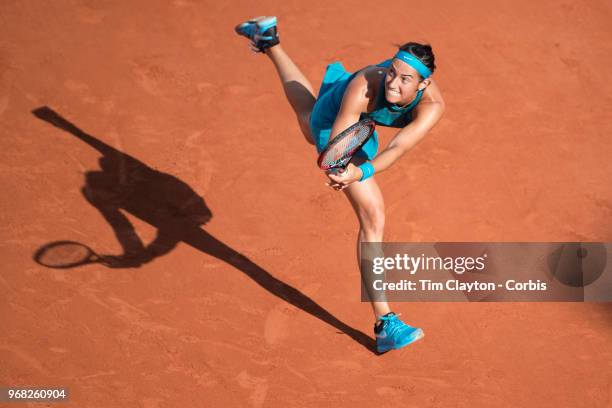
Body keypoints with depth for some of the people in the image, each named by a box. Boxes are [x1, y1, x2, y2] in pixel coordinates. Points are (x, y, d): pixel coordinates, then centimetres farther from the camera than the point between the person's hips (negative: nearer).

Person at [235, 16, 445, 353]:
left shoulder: (432, 106, -38)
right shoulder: (364, 86, -44)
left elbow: (397, 149, -49)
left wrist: (361, 172, -64)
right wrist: (340, 167, -59)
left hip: (361, 122, 4)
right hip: (334, 119, -4)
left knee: (312, 128, 40)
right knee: (373, 219, -13)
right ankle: (385, 325, -12)